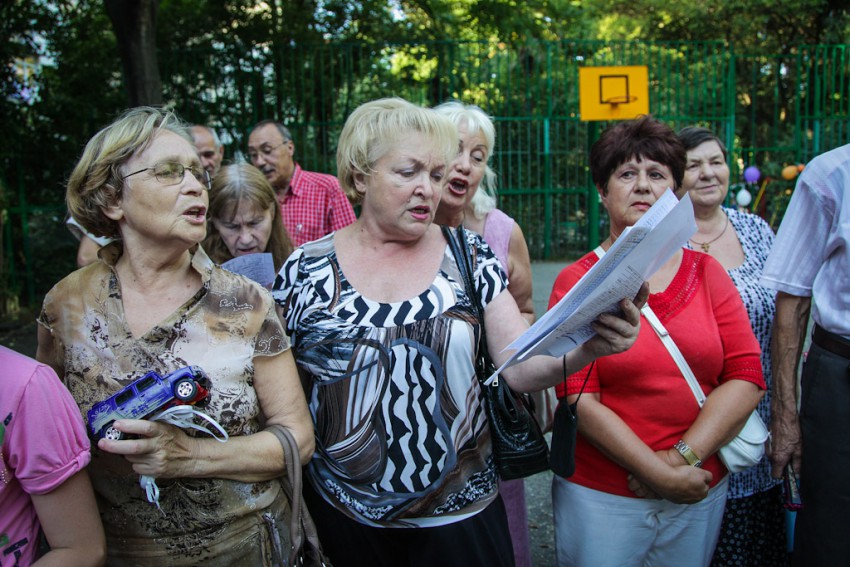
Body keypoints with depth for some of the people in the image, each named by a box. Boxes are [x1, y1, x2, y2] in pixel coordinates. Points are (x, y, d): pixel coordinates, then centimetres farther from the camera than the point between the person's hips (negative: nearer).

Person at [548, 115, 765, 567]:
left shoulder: (707, 272, 4)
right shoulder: (576, 282, -6)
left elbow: (746, 378, -3)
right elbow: (578, 398, -13)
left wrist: (683, 457, -14)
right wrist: (659, 473, -17)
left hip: (700, 491, 3)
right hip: (600, 495, -3)